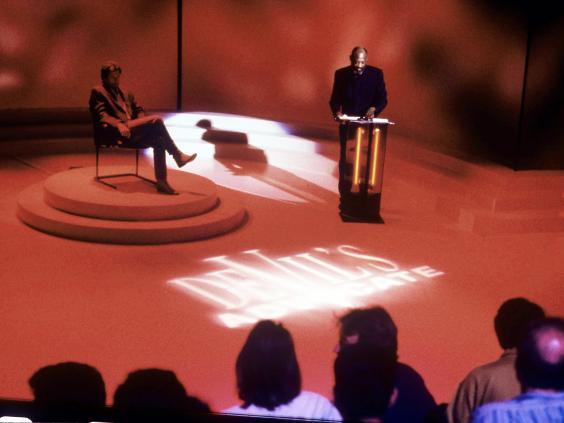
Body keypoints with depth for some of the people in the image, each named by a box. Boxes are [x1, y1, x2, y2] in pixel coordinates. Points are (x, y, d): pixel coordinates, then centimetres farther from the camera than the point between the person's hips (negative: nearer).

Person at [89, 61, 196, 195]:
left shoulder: (125, 92, 27)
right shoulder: (97, 92, 6)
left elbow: (138, 109, 22)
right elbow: (101, 115, -7)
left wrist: (143, 122, -2)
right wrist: (119, 124, -26)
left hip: (133, 133, 7)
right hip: (115, 134, -6)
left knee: (158, 141, -25)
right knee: (156, 120, -23)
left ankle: (161, 182, -25)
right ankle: (177, 155, -18)